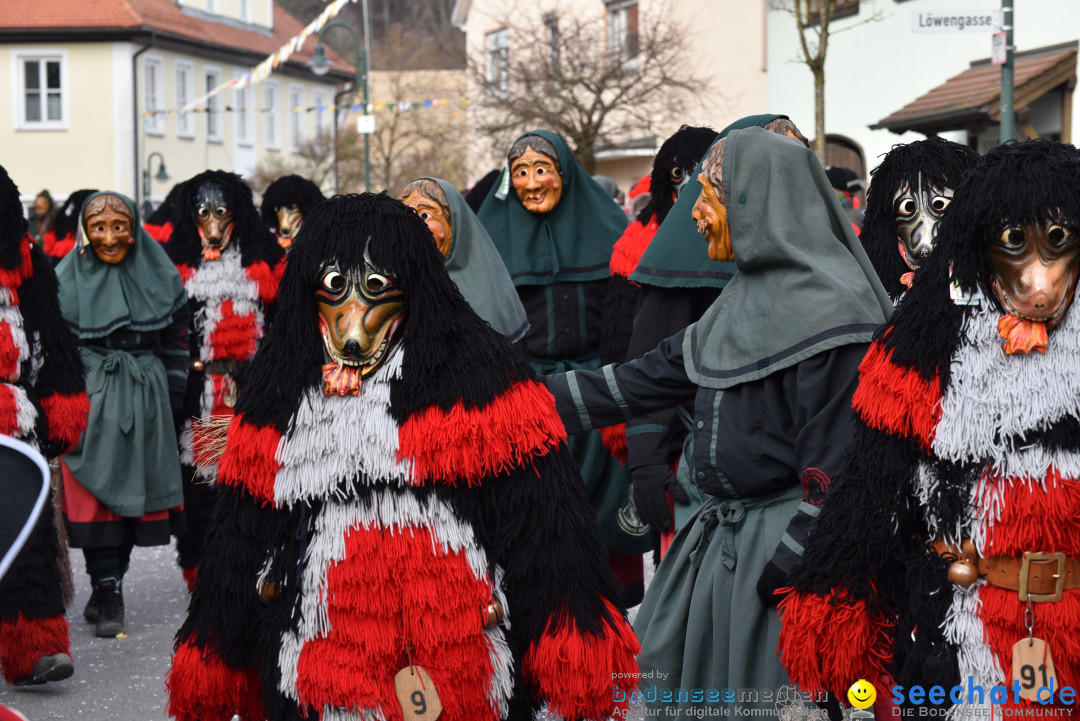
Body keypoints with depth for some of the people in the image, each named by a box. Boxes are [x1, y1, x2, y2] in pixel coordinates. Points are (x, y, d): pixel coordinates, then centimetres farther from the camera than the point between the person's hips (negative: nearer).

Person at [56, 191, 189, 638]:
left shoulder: (158, 275, 4)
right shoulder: (67, 280, -2)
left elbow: (176, 340, 10)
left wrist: (172, 396, 6)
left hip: (145, 400, 3)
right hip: (91, 399, -3)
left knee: (134, 494, 5)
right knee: (97, 492, -8)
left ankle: (108, 590, 16)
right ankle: (108, 595, -5)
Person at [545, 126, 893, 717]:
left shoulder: (826, 311, -17)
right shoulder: (744, 297, 12)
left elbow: (832, 462, -20)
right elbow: (650, 377, 15)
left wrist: (789, 571, -20)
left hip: (782, 543, -9)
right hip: (721, 533, 9)